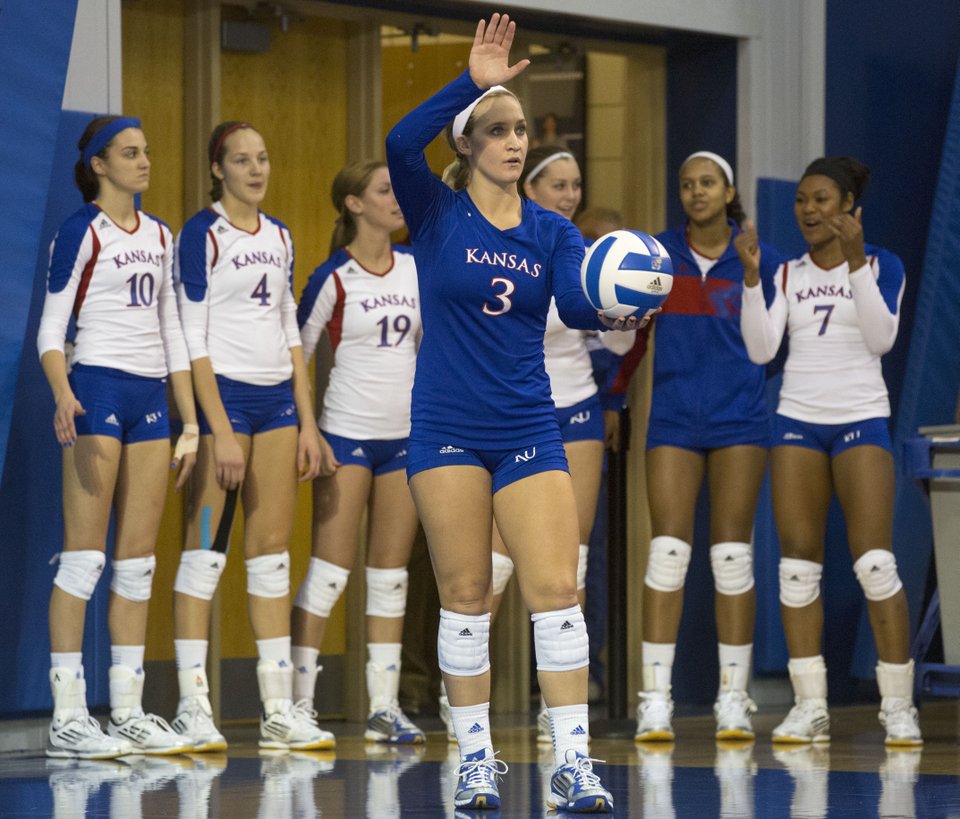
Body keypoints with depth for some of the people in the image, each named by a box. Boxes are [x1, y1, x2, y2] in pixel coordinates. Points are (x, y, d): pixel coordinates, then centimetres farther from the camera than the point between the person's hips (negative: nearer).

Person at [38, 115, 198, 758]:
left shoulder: (159, 236, 15)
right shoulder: (82, 232, -4)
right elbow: (51, 329, -9)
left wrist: (191, 421, 15)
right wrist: (63, 395, -27)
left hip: (151, 396, 7)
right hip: (98, 388, -7)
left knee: (138, 560, 6)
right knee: (85, 555, -9)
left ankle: (128, 712, 10)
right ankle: (68, 716, -9)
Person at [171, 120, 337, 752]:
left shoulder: (279, 236, 13)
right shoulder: (202, 235, -6)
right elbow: (193, 338, -11)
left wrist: (307, 422, 12)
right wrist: (220, 430, -16)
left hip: (277, 397, 7)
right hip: (224, 393, -7)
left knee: (273, 553, 6)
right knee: (205, 550, -6)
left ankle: (280, 708, 7)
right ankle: (193, 706, -3)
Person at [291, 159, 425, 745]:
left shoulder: (416, 268, 7)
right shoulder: (333, 278, -8)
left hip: (405, 435, 5)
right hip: (348, 433, -5)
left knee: (392, 575, 6)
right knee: (329, 570, -7)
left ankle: (384, 707, 9)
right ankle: (299, 702, -3)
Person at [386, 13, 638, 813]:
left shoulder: (552, 230, 7)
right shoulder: (436, 214, 0)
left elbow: (575, 299, -12)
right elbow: (401, 143, -20)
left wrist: (610, 310, -34)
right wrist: (471, 83, -29)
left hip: (529, 429, 2)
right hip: (448, 428, -2)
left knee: (556, 590, -7)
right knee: (465, 597, 2)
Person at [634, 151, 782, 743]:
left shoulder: (758, 258, 2)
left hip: (740, 420, -1)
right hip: (674, 420, 1)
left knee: (733, 556, -1)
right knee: (668, 551, -7)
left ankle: (734, 701, 5)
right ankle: (656, 700, -6)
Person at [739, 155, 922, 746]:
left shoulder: (881, 265, 0)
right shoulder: (788, 274, 10)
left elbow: (882, 337, -15)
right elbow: (760, 349, 1)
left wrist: (856, 260, -22)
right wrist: (750, 278, -10)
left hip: (861, 420, -4)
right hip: (798, 422, 4)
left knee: (876, 564, -12)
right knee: (798, 563, -2)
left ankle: (899, 706, -6)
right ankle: (810, 707, 1)